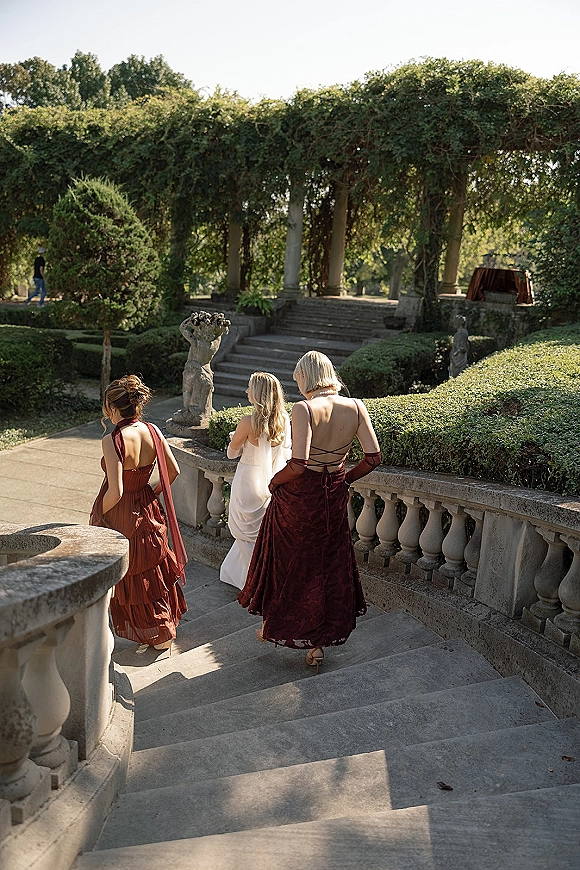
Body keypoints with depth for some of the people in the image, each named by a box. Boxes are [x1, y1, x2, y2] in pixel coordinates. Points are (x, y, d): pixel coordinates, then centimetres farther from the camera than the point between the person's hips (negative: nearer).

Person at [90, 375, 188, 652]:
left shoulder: (112, 440, -26)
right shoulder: (152, 431, -8)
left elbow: (115, 492, -27)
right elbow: (173, 471, 0)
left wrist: (99, 515, -9)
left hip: (120, 516, -6)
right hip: (148, 512, 6)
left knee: (130, 579, 15)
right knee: (153, 571, 24)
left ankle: (158, 635, 29)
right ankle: (166, 625, 40)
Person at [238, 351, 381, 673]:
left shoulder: (304, 409, -20)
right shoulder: (355, 407, -5)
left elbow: (298, 464, -27)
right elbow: (373, 457, -5)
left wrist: (274, 481, -8)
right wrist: (345, 479, 10)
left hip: (298, 496, -4)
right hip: (334, 499, 4)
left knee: (285, 562, 18)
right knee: (328, 567, 17)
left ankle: (275, 626, 38)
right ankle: (318, 641, 25)